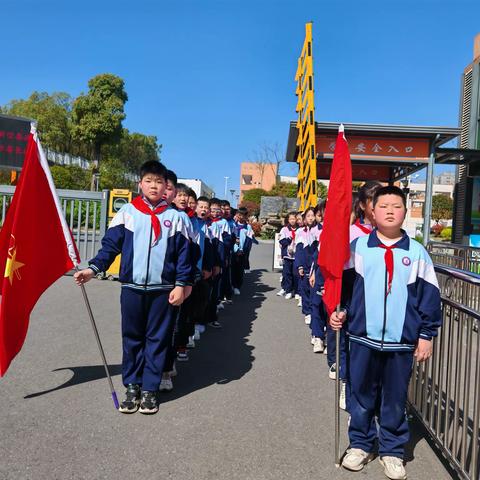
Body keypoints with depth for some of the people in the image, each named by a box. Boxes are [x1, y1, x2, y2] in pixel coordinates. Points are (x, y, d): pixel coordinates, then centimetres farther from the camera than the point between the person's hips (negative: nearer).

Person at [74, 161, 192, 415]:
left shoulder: (174, 216, 3)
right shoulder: (127, 212, 3)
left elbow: (183, 253, 2)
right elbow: (111, 244, 2)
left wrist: (181, 284, -4)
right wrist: (93, 268, -11)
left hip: (163, 290, 0)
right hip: (132, 288, 1)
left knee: (157, 340, 7)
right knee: (132, 338, 10)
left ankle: (150, 389, 20)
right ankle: (131, 386, 23)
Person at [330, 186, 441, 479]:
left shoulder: (417, 252, 0)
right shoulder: (358, 247, -1)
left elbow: (430, 297, 3)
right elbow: (343, 283, 5)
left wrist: (426, 335, 1)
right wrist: (339, 310, -8)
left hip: (402, 341, 0)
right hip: (363, 337, 0)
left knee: (395, 399, 13)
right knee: (362, 394, 13)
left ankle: (393, 450, 31)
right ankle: (361, 444, 32)